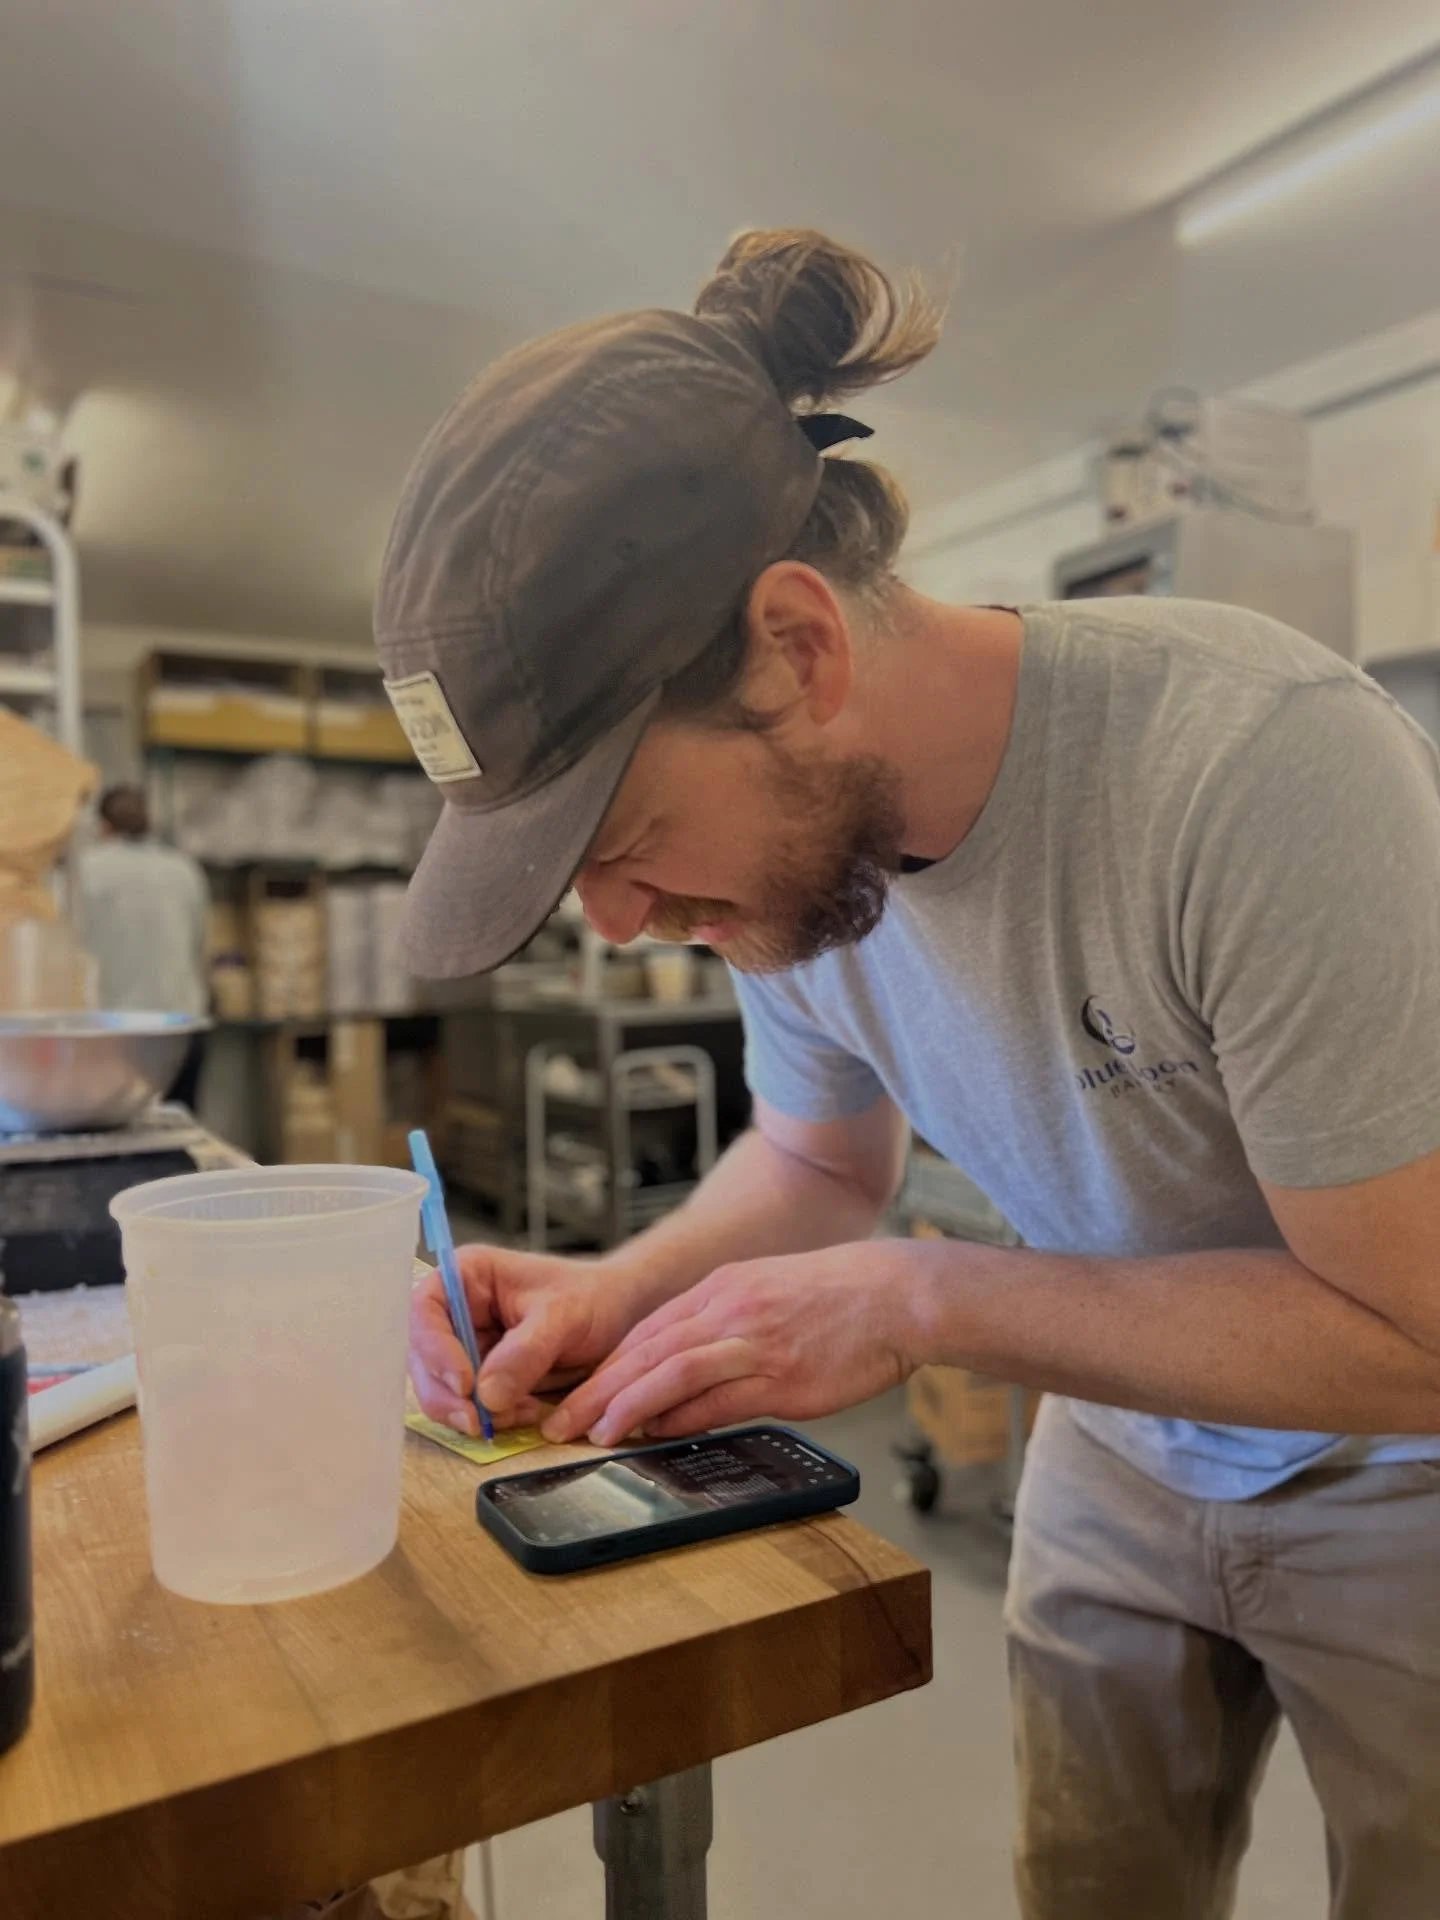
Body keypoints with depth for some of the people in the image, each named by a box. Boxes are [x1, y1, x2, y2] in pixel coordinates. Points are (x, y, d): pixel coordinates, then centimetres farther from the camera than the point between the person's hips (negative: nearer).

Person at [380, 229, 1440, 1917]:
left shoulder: (1266, 770, -36)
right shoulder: (786, 815, -15)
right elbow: (818, 1160, 0)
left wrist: (925, 1301, -30)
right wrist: (617, 1296, -17)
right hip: (1121, 1464, 5)